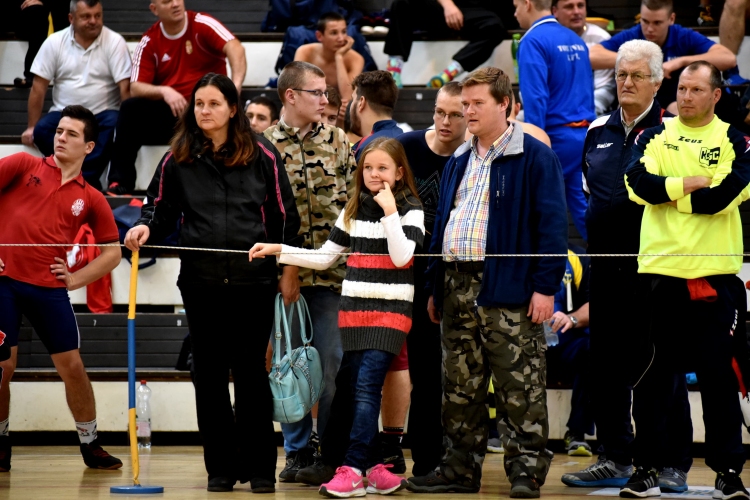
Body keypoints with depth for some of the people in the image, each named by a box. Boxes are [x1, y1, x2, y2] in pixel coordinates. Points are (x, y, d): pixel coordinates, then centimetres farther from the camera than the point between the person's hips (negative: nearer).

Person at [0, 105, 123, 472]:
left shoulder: (90, 199, 9)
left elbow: (113, 252, 15)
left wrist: (76, 279, 3)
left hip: (49, 289, 2)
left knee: (72, 365, 2)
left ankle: (90, 445, 15)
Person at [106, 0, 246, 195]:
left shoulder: (202, 25, -5)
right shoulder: (149, 42, 3)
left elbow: (234, 48, -20)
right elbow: (136, 88, -2)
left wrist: (236, 84, -38)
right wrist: (163, 91, -23)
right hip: (168, 112, 3)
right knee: (131, 109, -20)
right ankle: (120, 182, -20)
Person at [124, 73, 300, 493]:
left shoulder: (262, 155, 2)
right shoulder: (178, 159, 6)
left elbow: (285, 214, 4)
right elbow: (162, 206, 11)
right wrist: (147, 227, -10)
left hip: (253, 279, -2)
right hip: (201, 280, 2)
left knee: (251, 371, 1)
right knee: (210, 374, 5)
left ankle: (260, 467, 9)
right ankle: (221, 467, 12)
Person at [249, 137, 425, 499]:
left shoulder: (410, 211, -2)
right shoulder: (353, 211, 13)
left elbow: (402, 257, -15)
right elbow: (324, 257, 13)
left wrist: (390, 212, -15)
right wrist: (277, 251, 6)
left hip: (390, 310, -5)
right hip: (353, 309, 6)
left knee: (367, 387, -13)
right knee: (360, 391, 3)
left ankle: (352, 470, -17)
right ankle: (375, 467, 8)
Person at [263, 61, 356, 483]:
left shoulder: (338, 142, 6)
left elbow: (353, 203, 6)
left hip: (330, 270, 0)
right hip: (282, 271, 0)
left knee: (332, 362, -1)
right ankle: (298, 451, 15)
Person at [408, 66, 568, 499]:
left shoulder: (535, 158, -4)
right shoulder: (459, 162, 19)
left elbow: (552, 224, -9)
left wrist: (546, 286, -15)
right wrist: (435, 287, 18)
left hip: (507, 288, -7)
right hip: (458, 286, 7)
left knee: (520, 387, -5)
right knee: (461, 386, 11)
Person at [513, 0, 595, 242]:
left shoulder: (533, 42, -11)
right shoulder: (575, 40, 14)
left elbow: (535, 100, -18)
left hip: (556, 136, -7)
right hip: (585, 136, 7)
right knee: (583, 207, 9)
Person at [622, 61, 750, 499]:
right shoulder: (655, 137, 10)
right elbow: (638, 182, -7)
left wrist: (668, 193, -6)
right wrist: (691, 183, -12)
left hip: (715, 273, -2)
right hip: (660, 268, 2)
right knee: (653, 373, 6)